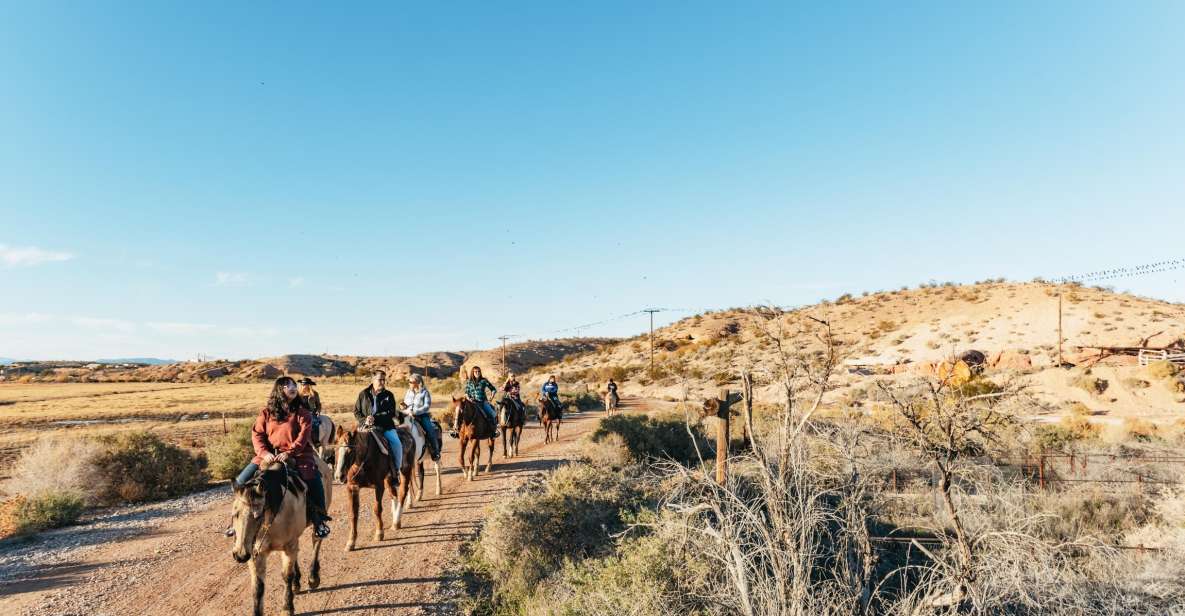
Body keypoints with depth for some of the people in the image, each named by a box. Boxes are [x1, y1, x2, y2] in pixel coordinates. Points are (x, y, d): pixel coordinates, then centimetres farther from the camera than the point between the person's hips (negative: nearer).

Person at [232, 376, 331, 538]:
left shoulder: (301, 412, 1)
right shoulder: (267, 412, 8)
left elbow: (303, 435, -9)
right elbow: (257, 434, 2)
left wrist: (289, 453, -22)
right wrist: (264, 453, -15)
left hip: (296, 455, -3)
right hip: (269, 455, 3)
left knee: (314, 480, -25)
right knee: (241, 481, -7)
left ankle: (319, 518, -6)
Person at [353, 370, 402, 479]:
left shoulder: (389, 395, 5)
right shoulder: (363, 394, 7)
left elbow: (391, 413, -4)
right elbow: (356, 411, 9)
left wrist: (375, 418, -18)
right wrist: (364, 420, -11)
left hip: (385, 426, -1)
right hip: (366, 427, 1)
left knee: (397, 444, -21)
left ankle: (396, 471, -4)